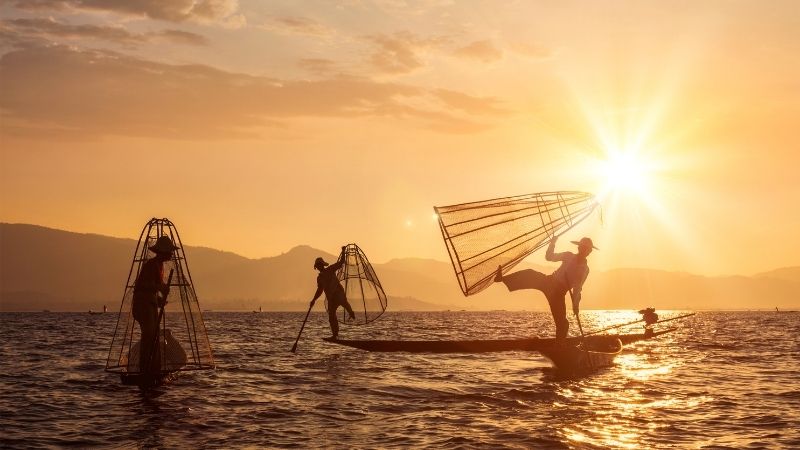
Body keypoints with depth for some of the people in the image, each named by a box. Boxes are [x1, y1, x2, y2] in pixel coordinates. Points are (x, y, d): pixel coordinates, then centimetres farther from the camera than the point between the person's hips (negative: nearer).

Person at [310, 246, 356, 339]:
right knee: (331, 317, -3)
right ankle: (335, 335, 2)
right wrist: (314, 300, 20)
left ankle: (351, 313, 0)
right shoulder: (319, 278, 18)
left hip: (338, 292, -3)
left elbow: (341, 262, 1)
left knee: (343, 302, -30)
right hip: (330, 298, 4)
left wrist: (343, 252, -8)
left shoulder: (330, 269, 6)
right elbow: (319, 290, 26)